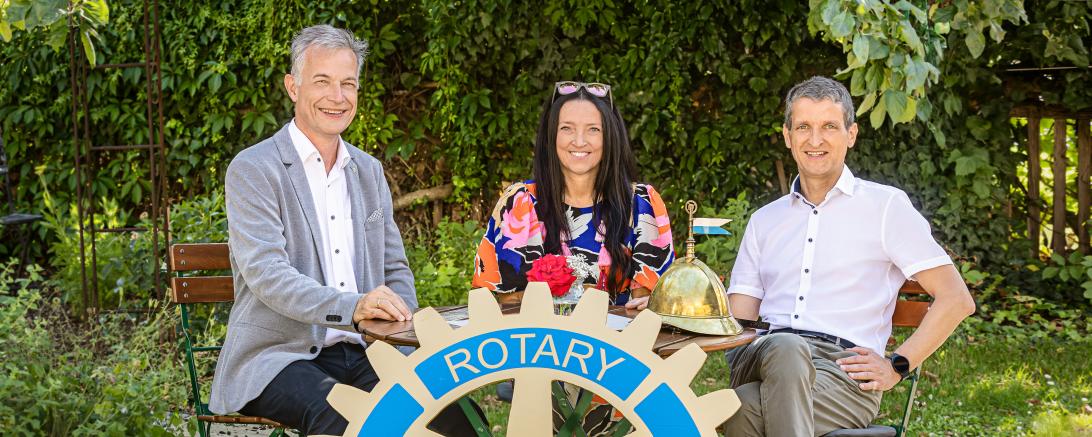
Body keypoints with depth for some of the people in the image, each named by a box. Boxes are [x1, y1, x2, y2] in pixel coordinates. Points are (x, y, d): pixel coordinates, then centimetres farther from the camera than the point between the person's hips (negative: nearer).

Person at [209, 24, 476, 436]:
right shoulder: (252, 170, -4)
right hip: (277, 357, -5)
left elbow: (395, 270, 20)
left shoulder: (369, 171, 16)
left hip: (358, 355, 6)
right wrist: (351, 307, -33)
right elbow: (265, 273, -17)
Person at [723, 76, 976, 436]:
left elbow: (956, 299, 6)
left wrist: (897, 366, -3)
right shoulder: (764, 221, 26)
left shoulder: (885, 205, 12)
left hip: (845, 369, -3)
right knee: (785, 347, -38)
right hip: (762, 360, 3)